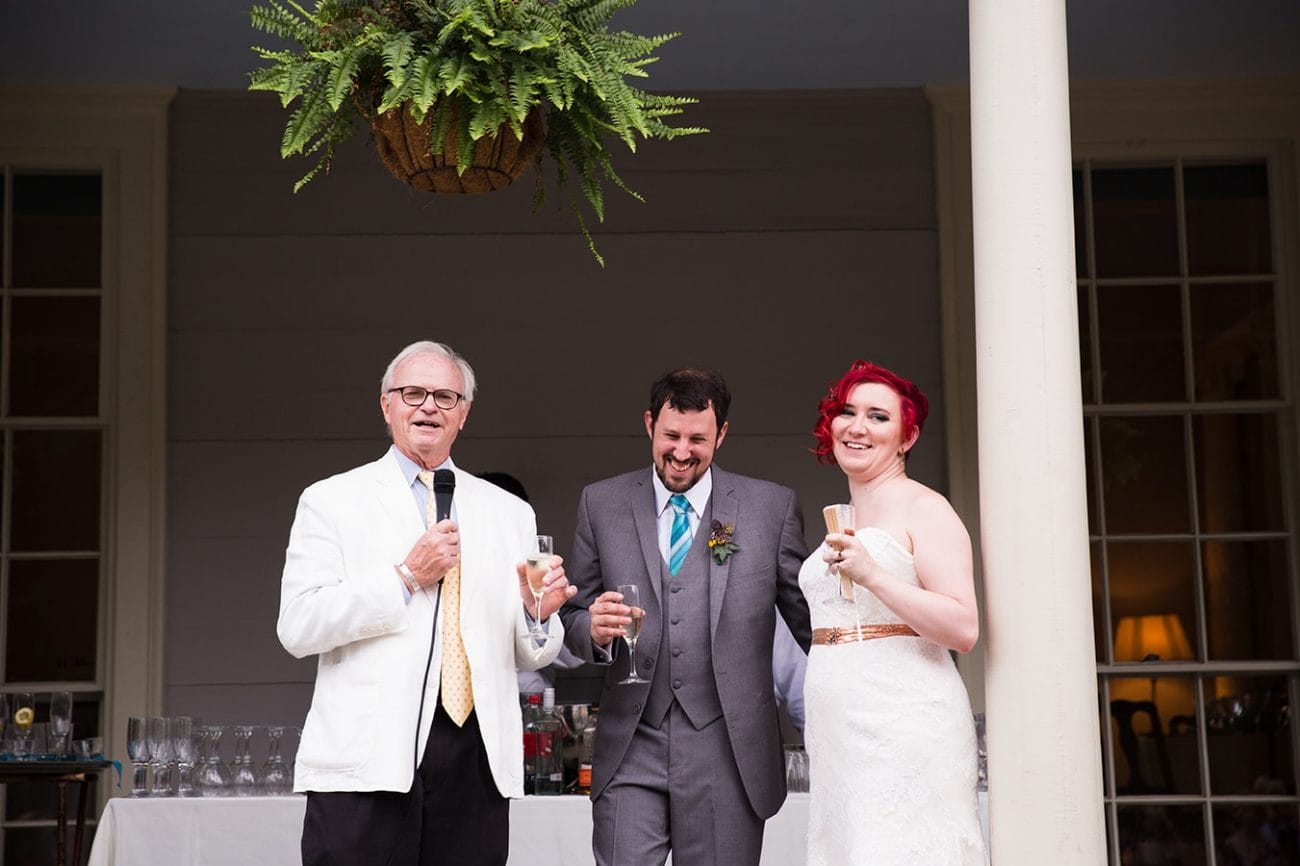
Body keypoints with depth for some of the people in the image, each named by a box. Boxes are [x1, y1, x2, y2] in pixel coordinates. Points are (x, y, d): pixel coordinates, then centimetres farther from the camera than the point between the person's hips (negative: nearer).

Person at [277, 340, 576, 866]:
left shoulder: (509, 513, 17)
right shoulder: (333, 501, 7)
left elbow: (529, 656, 15)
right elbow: (297, 628, -6)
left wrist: (539, 612, -7)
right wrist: (406, 577, -10)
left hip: (476, 763, 3)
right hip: (369, 759, -3)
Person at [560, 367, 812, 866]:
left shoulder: (772, 507, 4)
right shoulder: (601, 504, 8)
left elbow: (810, 618, 8)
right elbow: (573, 614, 12)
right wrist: (594, 630, -11)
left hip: (728, 750, -1)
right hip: (631, 749, 1)